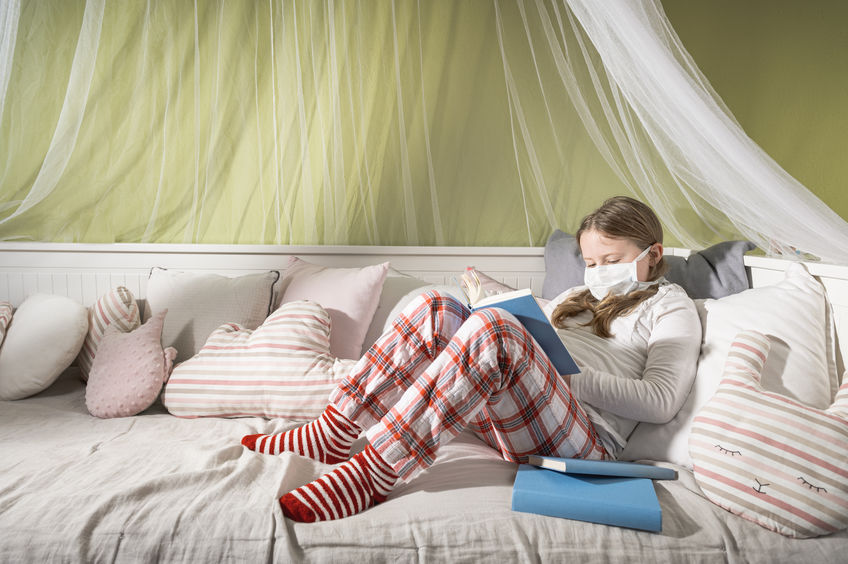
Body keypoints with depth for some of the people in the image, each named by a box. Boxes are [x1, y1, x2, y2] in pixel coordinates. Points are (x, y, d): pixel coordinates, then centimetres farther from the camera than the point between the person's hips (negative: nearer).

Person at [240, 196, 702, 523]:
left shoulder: (670, 305, 12)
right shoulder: (575, 297, 31)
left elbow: (662, 401, -3)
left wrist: (568, 375, -12)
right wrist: (487, 300, 6)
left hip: (584, 439, -6)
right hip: (511, 417, 6)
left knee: (491, 328, -33)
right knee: (435, 308, -11)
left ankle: (373, 473, -32)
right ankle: (334, 436, -12)